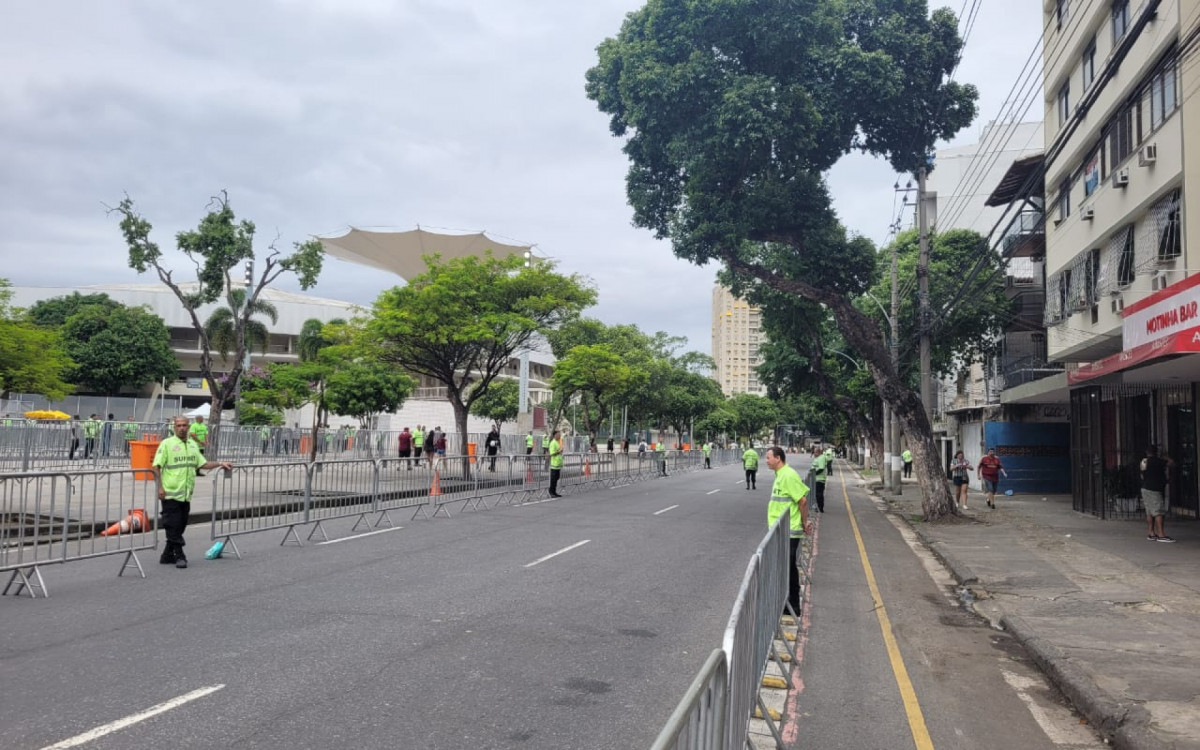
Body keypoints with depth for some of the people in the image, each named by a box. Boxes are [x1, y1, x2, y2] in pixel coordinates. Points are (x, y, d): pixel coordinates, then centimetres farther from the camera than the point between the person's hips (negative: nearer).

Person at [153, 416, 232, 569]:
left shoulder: (193, 444, 14)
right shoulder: (167, 444, -5)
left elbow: (202, 464, 20)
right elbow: (156, 466, -9)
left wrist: (220, 463, 9)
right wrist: (159, 487, -17)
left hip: (186, 494, 6)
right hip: (170, 493, -6)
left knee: (179, 527, 10)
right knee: (173, 526, -3)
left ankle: (168, 555, 19)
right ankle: (179, 556, 2)